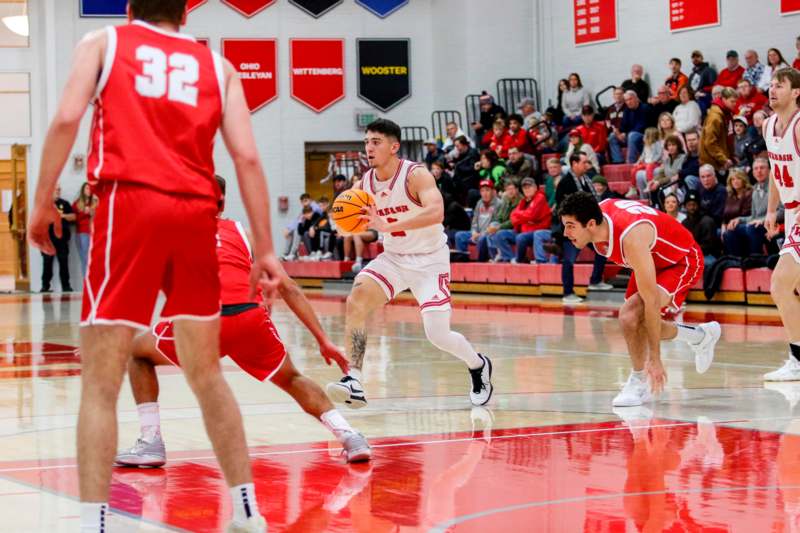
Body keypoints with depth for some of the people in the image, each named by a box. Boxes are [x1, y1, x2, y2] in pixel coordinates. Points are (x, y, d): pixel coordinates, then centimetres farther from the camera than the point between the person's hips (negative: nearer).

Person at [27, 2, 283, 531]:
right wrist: (264, 249, 7)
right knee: (207, 374, 16)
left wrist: (43, 203, 2)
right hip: (196, 212, 3)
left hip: (129, 203, -3)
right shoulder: (217, 65, 19)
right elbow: (247, 156, 8)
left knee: (100, 383, 0)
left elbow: (67, 118, -2)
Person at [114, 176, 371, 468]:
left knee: (138, 350, 27)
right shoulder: (242, 232, 29)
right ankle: (349, 437, 9)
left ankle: (150, 442, 14)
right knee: (291, 380, 28)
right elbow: (288, 288, 22)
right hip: (250, 316, 2)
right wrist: (323, 340, 23)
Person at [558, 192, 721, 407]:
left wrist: (655, 358, -36)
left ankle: (639, 383, -7)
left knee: (631, 316, -27)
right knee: (635, 326, 12)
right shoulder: (597, 212, -19)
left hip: (682, 262, -9)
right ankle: (701, 336, 33)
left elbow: (651, 301, -39)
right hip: (654, 258, 9)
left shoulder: (631, 237, -41)